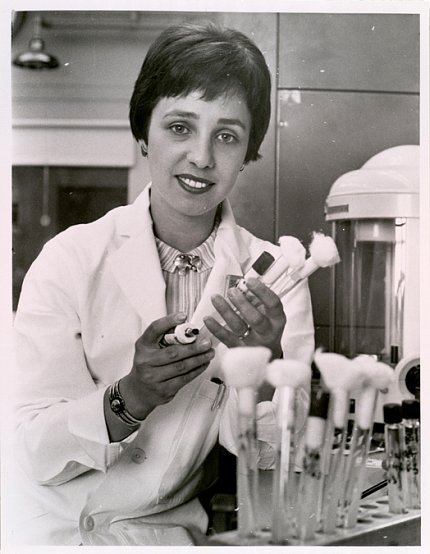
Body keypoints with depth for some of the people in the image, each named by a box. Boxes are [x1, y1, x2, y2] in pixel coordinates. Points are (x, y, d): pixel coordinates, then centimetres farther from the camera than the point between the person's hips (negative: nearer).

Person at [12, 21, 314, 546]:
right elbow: (34, 453, -10)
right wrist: (130, 398, -27)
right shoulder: (71, 258, -7)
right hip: (53, 522, -1)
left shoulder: (270, 280, -1)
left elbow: (266, 454, -5)